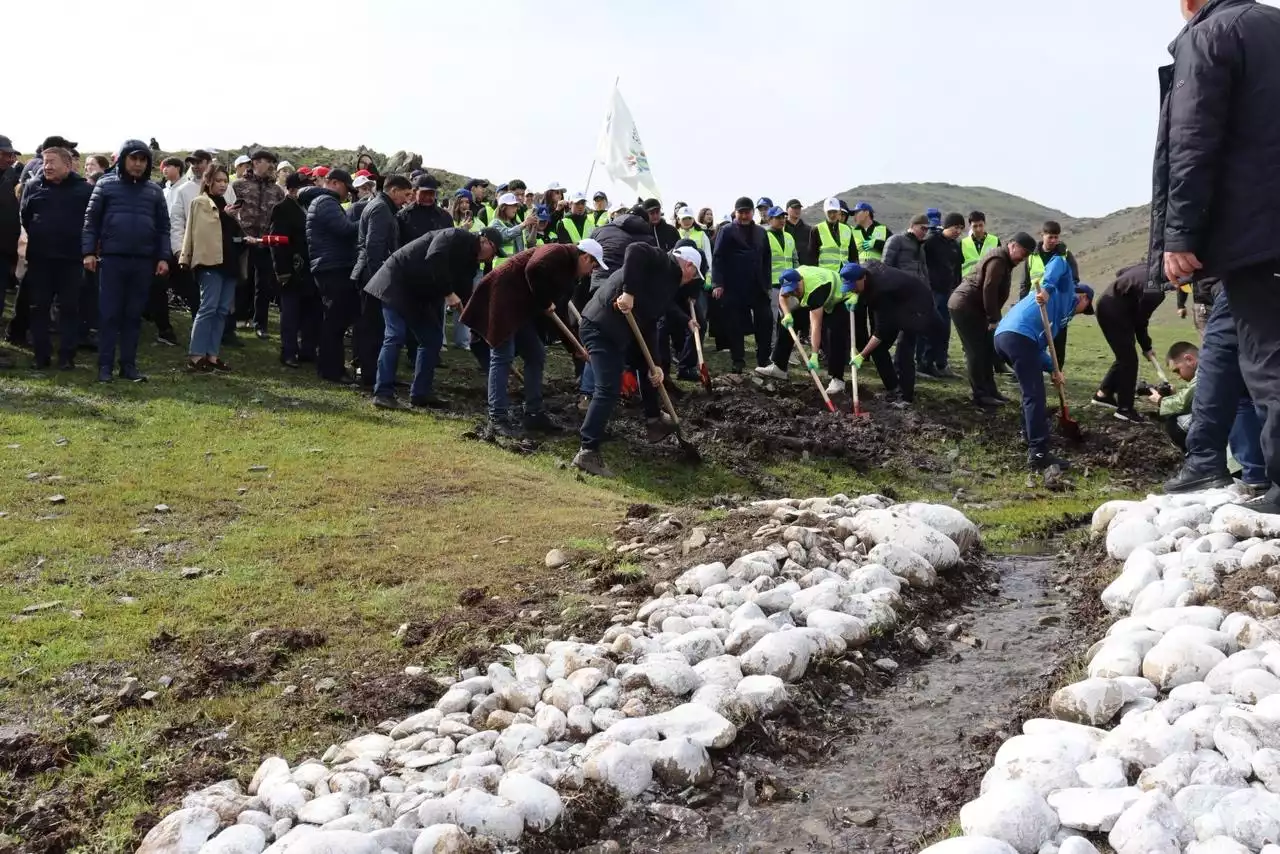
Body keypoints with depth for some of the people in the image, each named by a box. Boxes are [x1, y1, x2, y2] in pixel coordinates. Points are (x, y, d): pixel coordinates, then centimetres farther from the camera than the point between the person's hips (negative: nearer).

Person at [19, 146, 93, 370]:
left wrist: (83, 243, 0)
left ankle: (66, 356, 7)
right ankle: (41, 355, 13)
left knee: (69, 308, 2)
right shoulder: (33, 186, 6)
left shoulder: (85, 189, -2)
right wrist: (38, 237, 11)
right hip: (39, 257, 3)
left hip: (71, 258, -3)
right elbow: (24, 216, 14)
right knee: (38, 307, 5)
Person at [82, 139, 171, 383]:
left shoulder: (154, 191, 9)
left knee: (134, 315, 7)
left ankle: (129, 364, 13)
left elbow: (163, 227, 10)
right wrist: (88, 251, -5)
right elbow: (91, 220, 2)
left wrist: (163, 257, 3)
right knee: (109, 314, 0)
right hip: (112, 259, -2)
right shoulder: (106, 185, 2)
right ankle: (105, 365, 5)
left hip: (143, 262, 2)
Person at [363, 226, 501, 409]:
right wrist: (448, 293, -31)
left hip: (421, 295, 10)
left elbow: (464, 294, 6)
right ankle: (383, 393, -13)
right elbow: (434, 260, -34)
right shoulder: (455, 237, -18)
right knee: (396, 337, -14)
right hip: (397, 283, -10)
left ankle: (421, 393, 10)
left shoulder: (471, 260, 8)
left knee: (432, 339, 5)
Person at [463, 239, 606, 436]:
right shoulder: (559, 252, -10)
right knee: (503, 356, -12)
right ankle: (497, 418, -11)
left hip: (521, 308, 10)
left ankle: (534, 414, 13)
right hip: (502, 296, -10)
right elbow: (534, 270, -30)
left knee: (536, 355, 9)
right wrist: (544, 303, -17)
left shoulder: (568, 272, 18)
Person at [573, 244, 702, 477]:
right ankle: (588, 452, -13)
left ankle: (653, 422, 41)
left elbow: (649, 326, 18)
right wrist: (629, 292, -28)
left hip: (619, 330, 11)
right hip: (601, 326, -11)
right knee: (608, 390, -14)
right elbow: (635, 250, -23)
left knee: (651, 369, 27)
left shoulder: (668, 287, 23)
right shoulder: (664, 264, -3)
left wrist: (654, 365, 8)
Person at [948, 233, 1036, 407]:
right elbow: (988, 290, -23)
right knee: (977, 351, -9)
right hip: (964, 307, -11)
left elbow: (994, 292, 21)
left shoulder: (1004, 260, 17)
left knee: (987, 349, 12)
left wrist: (993, 318, 16)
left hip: (972, 308, 11)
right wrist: (994, 319, -19)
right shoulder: (998, 260, -17)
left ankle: (989, 391, 18)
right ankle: (981, 395, -6)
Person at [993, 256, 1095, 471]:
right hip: (1019, 335, -9)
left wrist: (1053, 370, 20)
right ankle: (1039, 455, -13)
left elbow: (1039, 347, 31)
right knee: (1034, 395, -9)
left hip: (1002, 335, 9)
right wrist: (1047, 288, -17)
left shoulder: (1062, 310, 38)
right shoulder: (1066, 292, 17)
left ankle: (1032, 437, 40)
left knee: (1032, 391, 28)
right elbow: (1060, 263, -3)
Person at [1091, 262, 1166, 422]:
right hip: (1112, 310, -10)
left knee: (1125, 356, 17)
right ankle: (1125, 409, -1)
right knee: (1129, 359, -5)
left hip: (1110, 305, 10)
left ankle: (1103, 393, 26)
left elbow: (1121, 273, 15)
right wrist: (1147, 347, 2)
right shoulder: (1154, 291, -27)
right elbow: (1140, 321, -14)